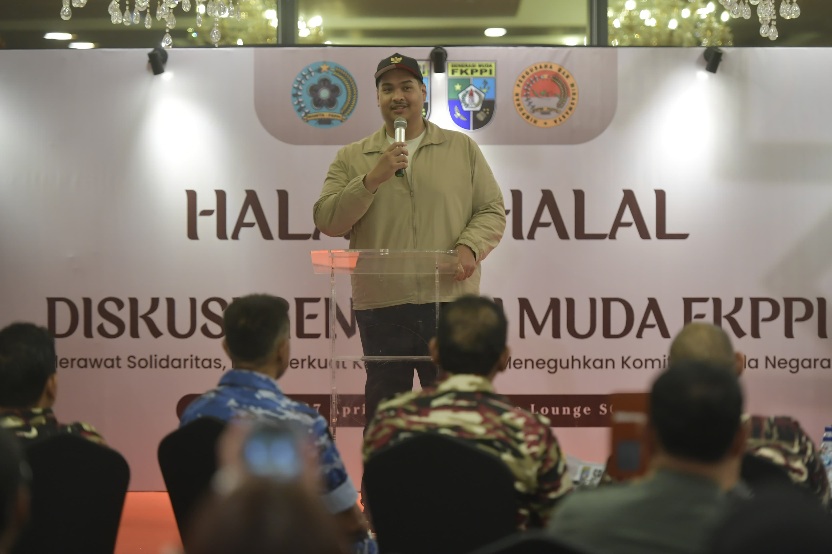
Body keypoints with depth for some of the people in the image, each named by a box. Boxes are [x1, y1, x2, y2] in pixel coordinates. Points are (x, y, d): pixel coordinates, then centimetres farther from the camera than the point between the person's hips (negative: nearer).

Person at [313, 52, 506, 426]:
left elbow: (492, 211, 9)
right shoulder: (352, 158, 10)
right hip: (380, 307, 0)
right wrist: (372, 179, -11)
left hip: (450, 301, 0)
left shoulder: (463, 149, 12)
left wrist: (471, 246, -11)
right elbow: (327, 222, 0)